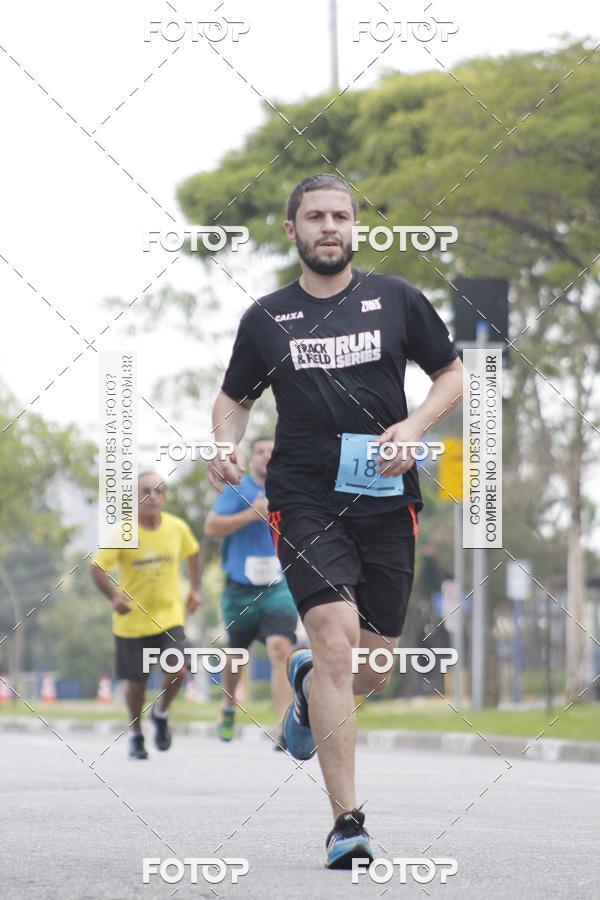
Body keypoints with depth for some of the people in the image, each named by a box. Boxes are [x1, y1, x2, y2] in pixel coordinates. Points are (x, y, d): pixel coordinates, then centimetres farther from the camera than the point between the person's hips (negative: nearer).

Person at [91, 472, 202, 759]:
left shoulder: (177, 528, -6)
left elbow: (192, 553, 16)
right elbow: (97, 568, -14)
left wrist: (195, 589, 10)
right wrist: (114, 596, -30)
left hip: (169, 615, 2)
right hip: (132, 620, -1)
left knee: (177, 671, -16)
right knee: (136, 682, 5)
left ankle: (161, 713, 15)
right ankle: (135, 733, 31)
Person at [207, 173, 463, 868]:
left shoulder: (395, 298, 6)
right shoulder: (266, 317, 7)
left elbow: (453, 374, 12)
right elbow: (234, 398, 19)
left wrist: (415, 425, -7)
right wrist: (228, 443, -3)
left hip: (386, 499, 2)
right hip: (305, 501, -2)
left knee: (372, 670, 8)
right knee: (335, 640, -20)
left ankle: (307, 685, 47)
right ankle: (346, 822, -18)